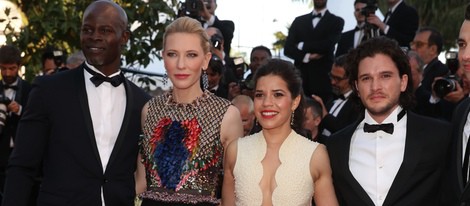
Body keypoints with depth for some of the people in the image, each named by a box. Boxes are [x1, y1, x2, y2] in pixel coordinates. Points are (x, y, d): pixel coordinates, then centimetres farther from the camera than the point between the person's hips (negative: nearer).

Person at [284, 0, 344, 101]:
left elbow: (328, 45, -10)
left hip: (323, 78, -2)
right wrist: (307, 57, -9)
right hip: (300, 77, 2)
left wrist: (302, 46, -1)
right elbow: (287, 49, 7)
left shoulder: (336, 21, 7)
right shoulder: (299, 21, 16)